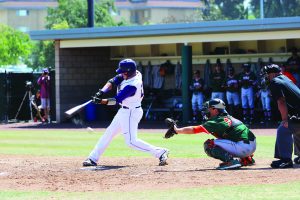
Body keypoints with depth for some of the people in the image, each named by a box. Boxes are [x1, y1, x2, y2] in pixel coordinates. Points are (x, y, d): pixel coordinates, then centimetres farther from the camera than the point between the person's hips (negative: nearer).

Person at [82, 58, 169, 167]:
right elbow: (113, 81, -2)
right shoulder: (135, 74, -3)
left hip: (131, 113, -10)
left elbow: (117, 100, -26)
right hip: (124, 111, 10)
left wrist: (100, 101, -26)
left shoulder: (132, 85, -29)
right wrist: (102, 92, -15)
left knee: (131, 141, -11)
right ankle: (93, 158, 23)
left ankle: (160, 152, -8)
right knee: (109, 133, 15)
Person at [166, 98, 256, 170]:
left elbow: (194, 129, -6)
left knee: (209, 144, -4)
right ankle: (247, 159, 22)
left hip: (243, 147, -9)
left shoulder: (216, 122, -7)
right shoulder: (228, 118, 19)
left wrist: (176, 130, 3)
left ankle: (231, 160, -16)